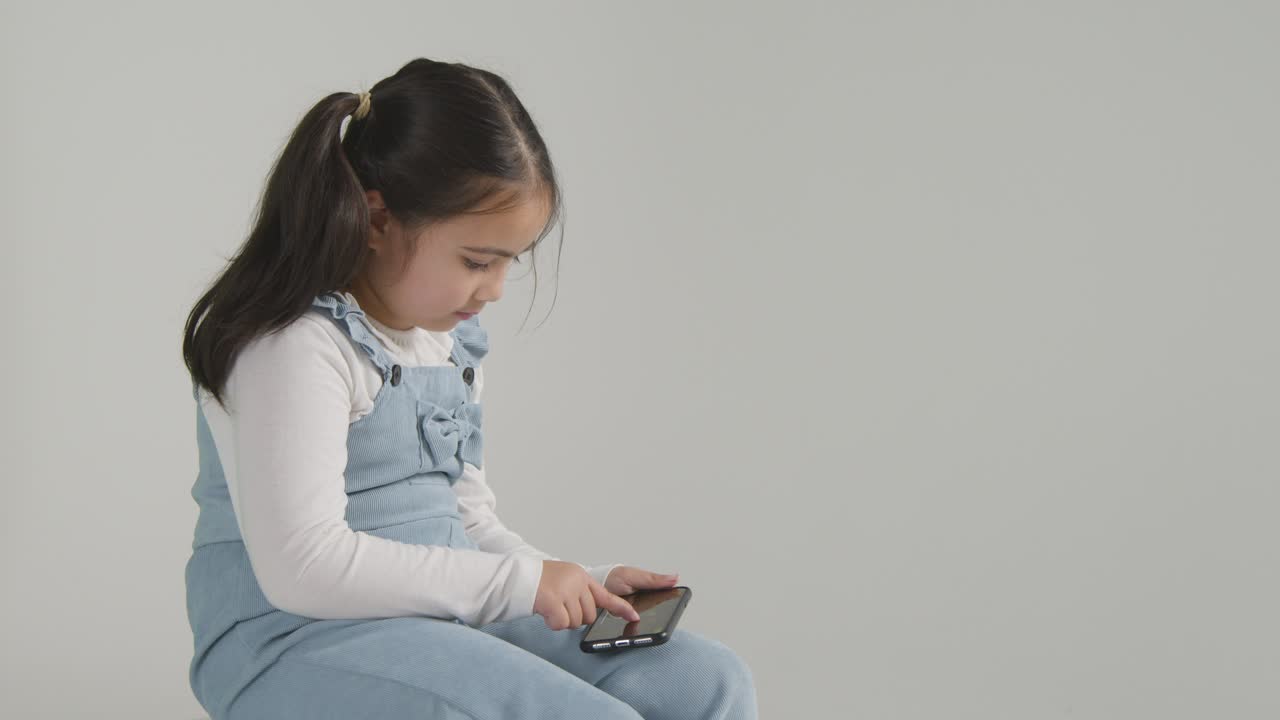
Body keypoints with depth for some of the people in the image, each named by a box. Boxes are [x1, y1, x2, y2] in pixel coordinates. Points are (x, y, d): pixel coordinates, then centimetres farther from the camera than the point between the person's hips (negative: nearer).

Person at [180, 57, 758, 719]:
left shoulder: (452, 339, 14)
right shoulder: (294, 345, -15)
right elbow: (303, 566, -23)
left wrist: (584, 587, 5)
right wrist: (516, 583, -19)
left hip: (442, 620, 9)